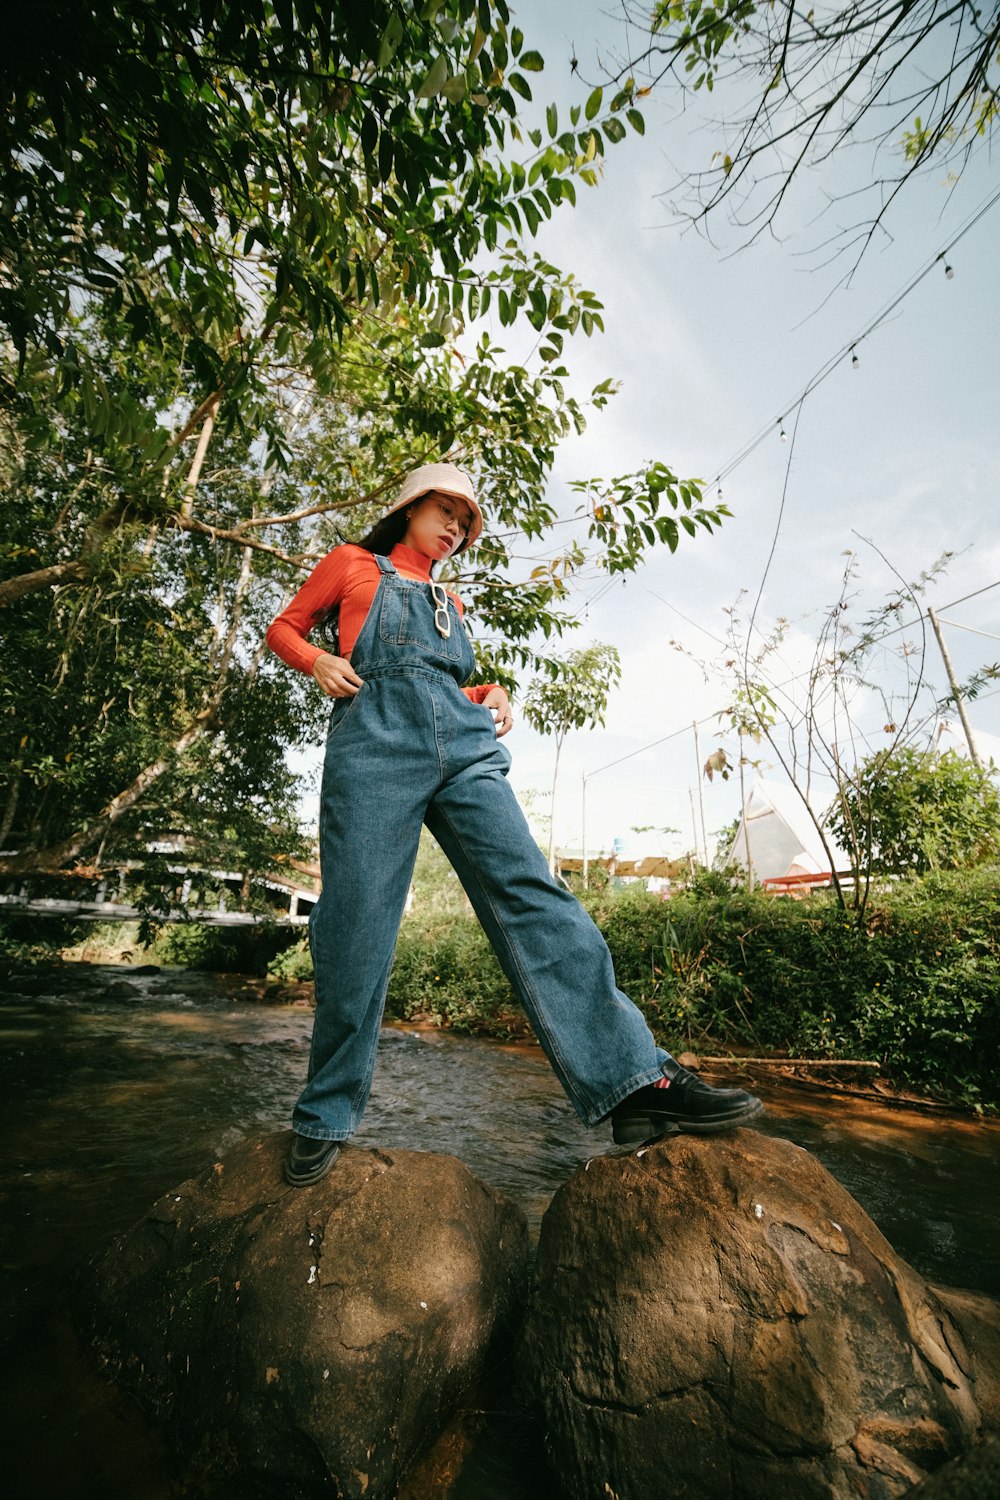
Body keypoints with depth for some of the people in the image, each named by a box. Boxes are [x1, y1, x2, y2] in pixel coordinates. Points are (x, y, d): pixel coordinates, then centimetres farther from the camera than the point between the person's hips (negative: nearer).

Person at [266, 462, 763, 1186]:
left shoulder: (450, 601, 32)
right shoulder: (353, 563, 20)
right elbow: (284, 629, 20)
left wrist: (493, 696, 13)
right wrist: (319, 661, -3)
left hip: (465, 743, 4)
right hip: (377, 736, -3)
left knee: (531, 894, -12)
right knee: (356, 926, -7)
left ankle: (637, 1081, -16)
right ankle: (325, 1118, 11)